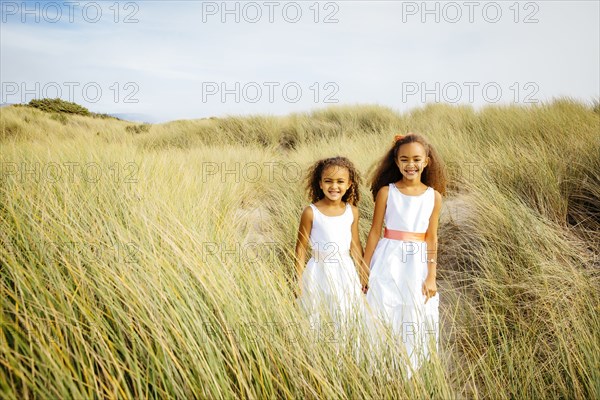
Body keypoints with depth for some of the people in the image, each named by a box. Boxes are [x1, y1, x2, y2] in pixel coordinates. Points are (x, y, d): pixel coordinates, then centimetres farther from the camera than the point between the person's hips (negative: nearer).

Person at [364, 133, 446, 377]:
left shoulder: (434, 196, 1)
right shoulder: (386, 192, -4)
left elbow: (431, 239, 3)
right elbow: (375, 232, -2)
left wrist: (431, 277, 1)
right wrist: (364, 270, -1)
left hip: (417, 265, 2)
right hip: (388, 263, -2)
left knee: (414, 321, 10)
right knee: (383, 318, 4)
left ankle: (407, 375, 30)